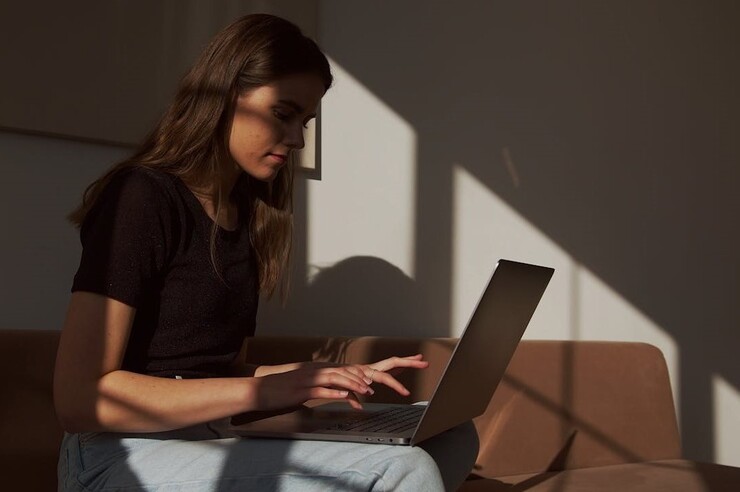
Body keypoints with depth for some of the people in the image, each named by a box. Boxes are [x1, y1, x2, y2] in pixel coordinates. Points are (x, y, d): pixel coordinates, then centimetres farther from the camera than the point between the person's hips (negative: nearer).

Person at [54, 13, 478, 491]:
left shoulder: (246, 211, 14)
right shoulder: (141, 196, -10)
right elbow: (79, 399, -16)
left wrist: (330, 379, 1)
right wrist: (261, 391, -19)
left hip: (215, 441, 8)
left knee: (453, 438, -9)